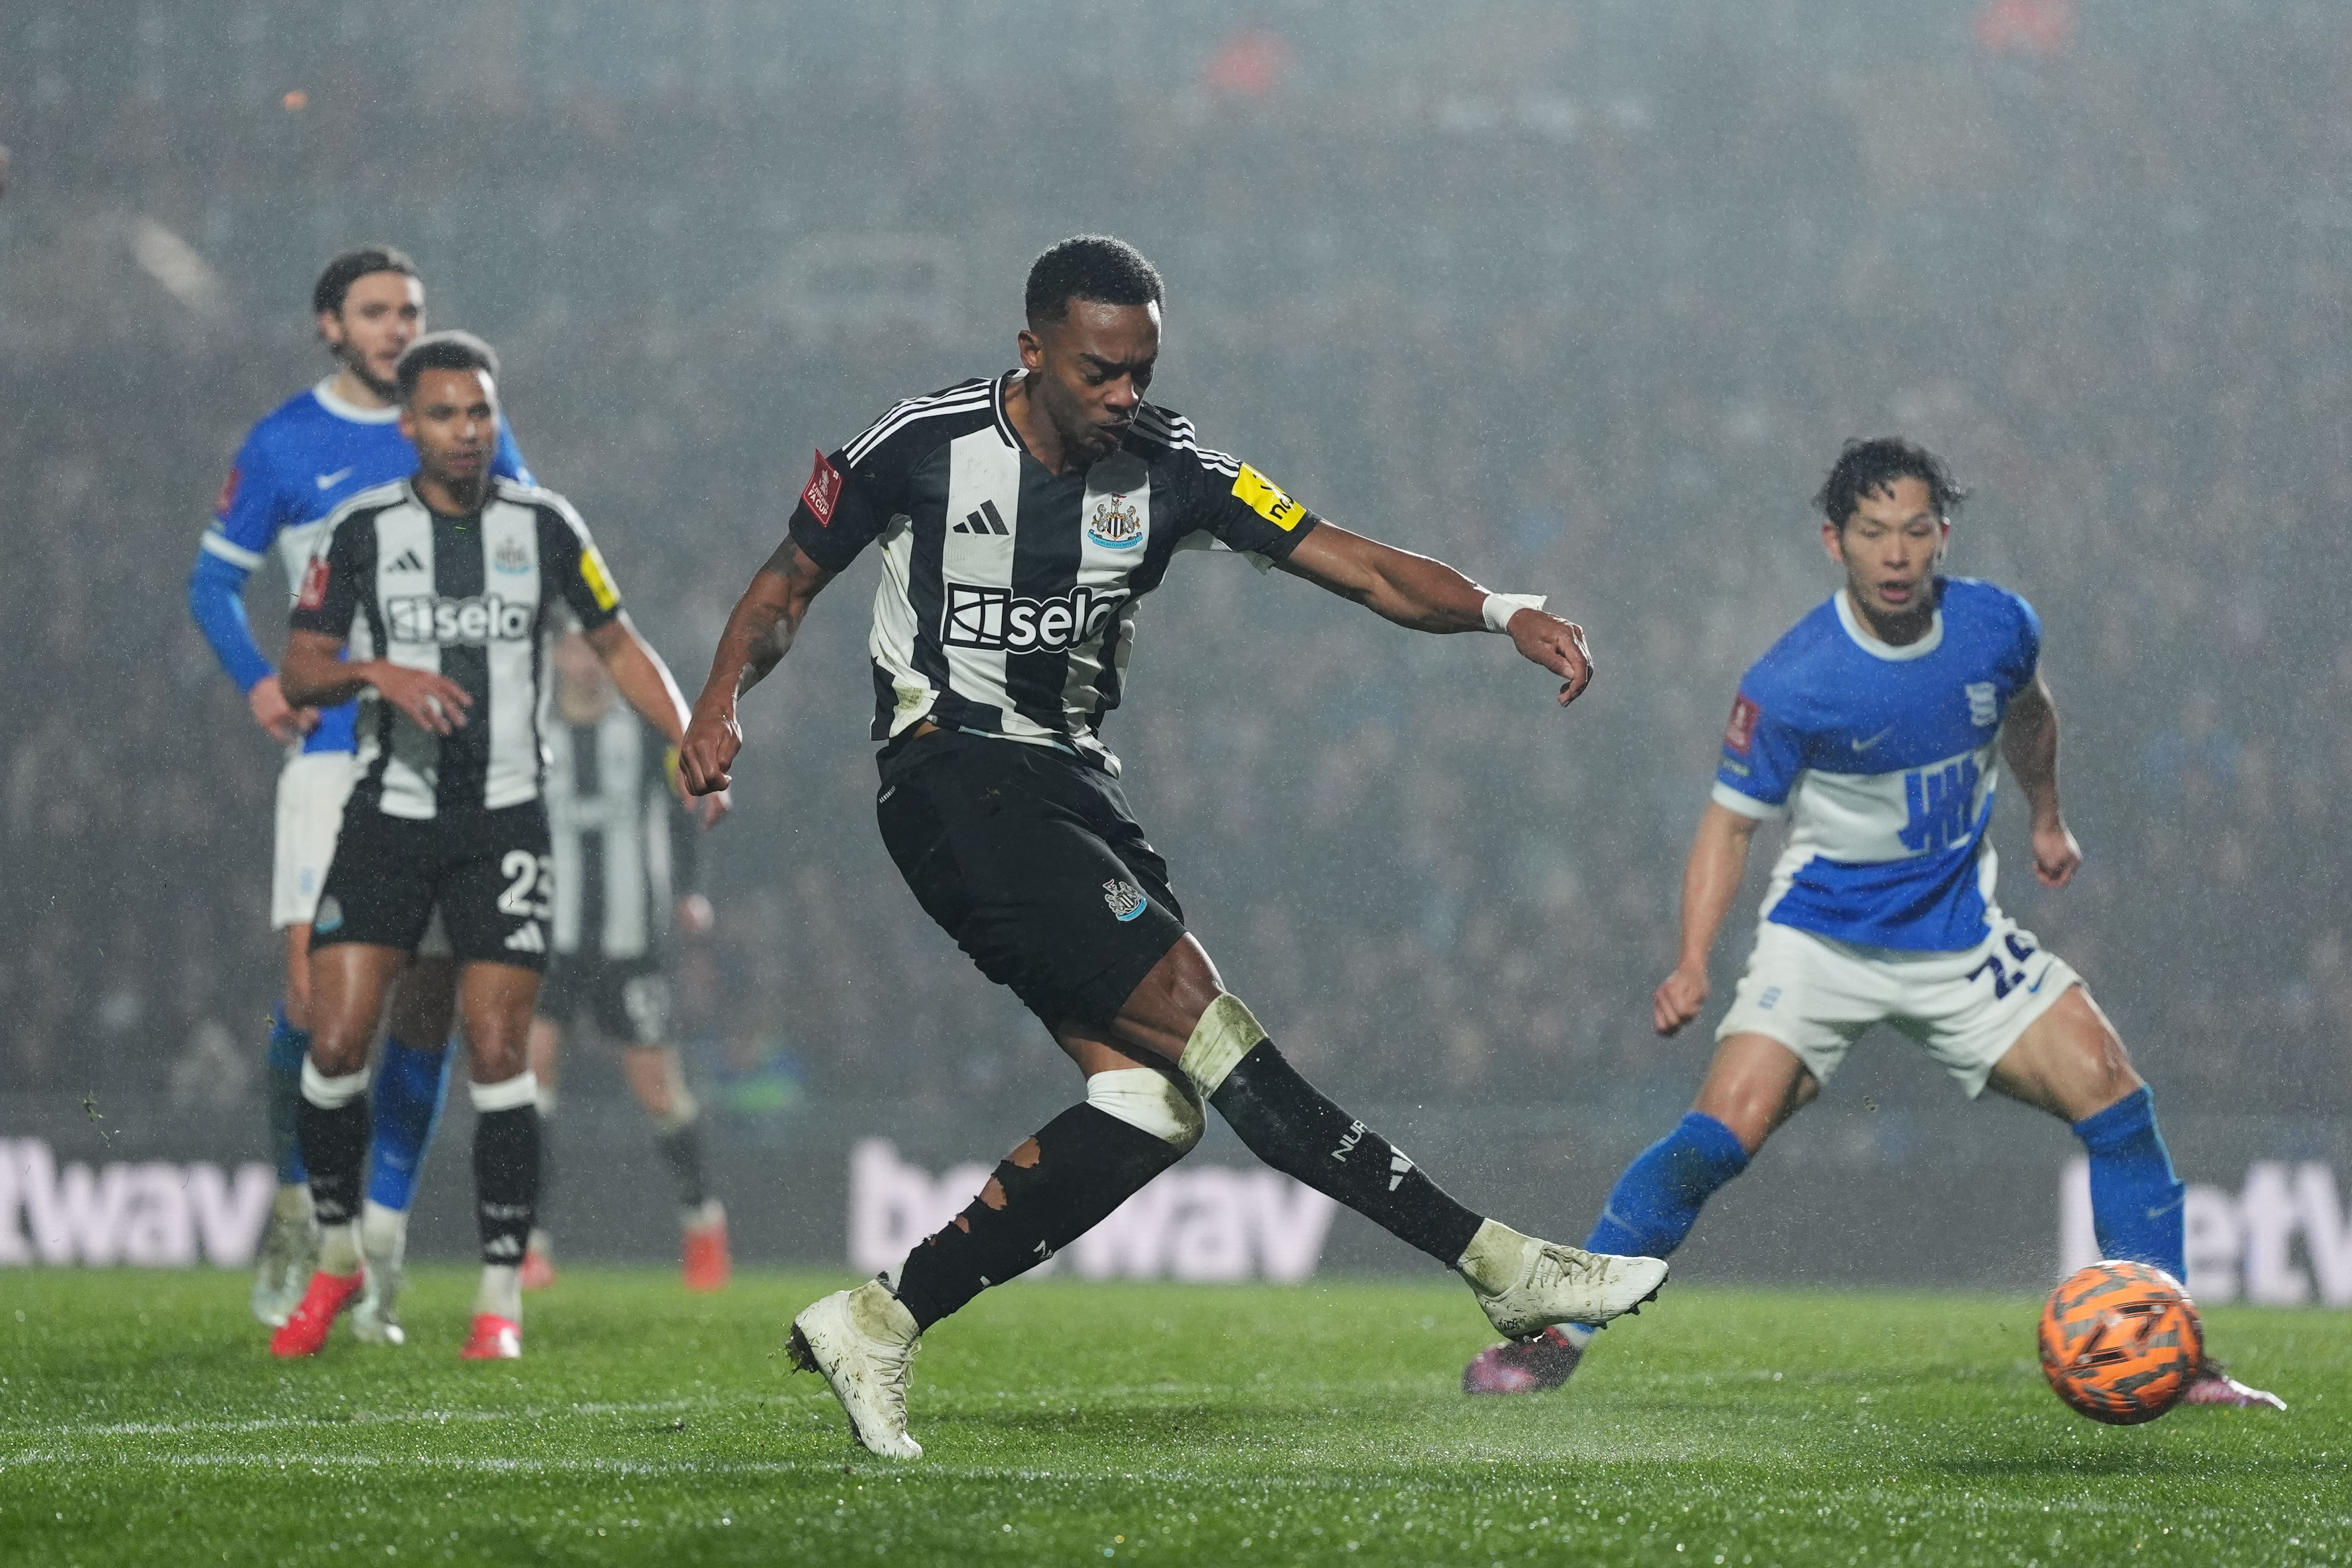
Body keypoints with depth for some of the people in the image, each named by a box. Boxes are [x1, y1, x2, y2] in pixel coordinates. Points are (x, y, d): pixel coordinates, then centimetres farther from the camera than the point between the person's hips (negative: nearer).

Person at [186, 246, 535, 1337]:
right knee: (316, 989, -13)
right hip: (335, 747, -2)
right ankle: (296, 1207, 9)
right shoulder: (283, 447, 3)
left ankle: (381, 1244, 10)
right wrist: (257, 682, -6)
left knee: (428, 1001, 1)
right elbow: (214, 580, 11)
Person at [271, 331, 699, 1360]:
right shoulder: (363, 531, 1)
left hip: (503, 822, 0)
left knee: (498, 1054, -7)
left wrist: (693, 746, 0)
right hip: (388, 815, 0)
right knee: (336, 1043, -7)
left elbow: (617, 646, 12)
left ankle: (501, 1300, 0)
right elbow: (300, 670, 1)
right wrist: (376, 672, -19)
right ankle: (336, 1258, 14)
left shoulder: (542, 526, 3)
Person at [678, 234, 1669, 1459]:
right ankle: (1500, 1266, -22)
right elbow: (788, 588, 7)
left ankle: (878, 1325, -2)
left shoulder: (1168, 469, 2)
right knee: (1194, 1012, -18)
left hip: (1072, 790, 7)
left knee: (1151, 1103, -7)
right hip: (952, 777, -7)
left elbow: (1366, 572, -4)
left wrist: (1503, 614, -20)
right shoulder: (924, 445, -6)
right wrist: (721, 702, -10)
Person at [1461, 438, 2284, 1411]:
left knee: (2108, 1089, -11)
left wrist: (2047, 817, 31)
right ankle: (1553, 1337, -10)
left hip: (1959, 940, 4)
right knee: (1726, 1129, -21)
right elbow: (1731, 819, -10)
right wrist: (1693, 963, -21)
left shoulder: (1999, 629, -7)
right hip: (1822, 938, -4)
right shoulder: (1790, 684, -19)